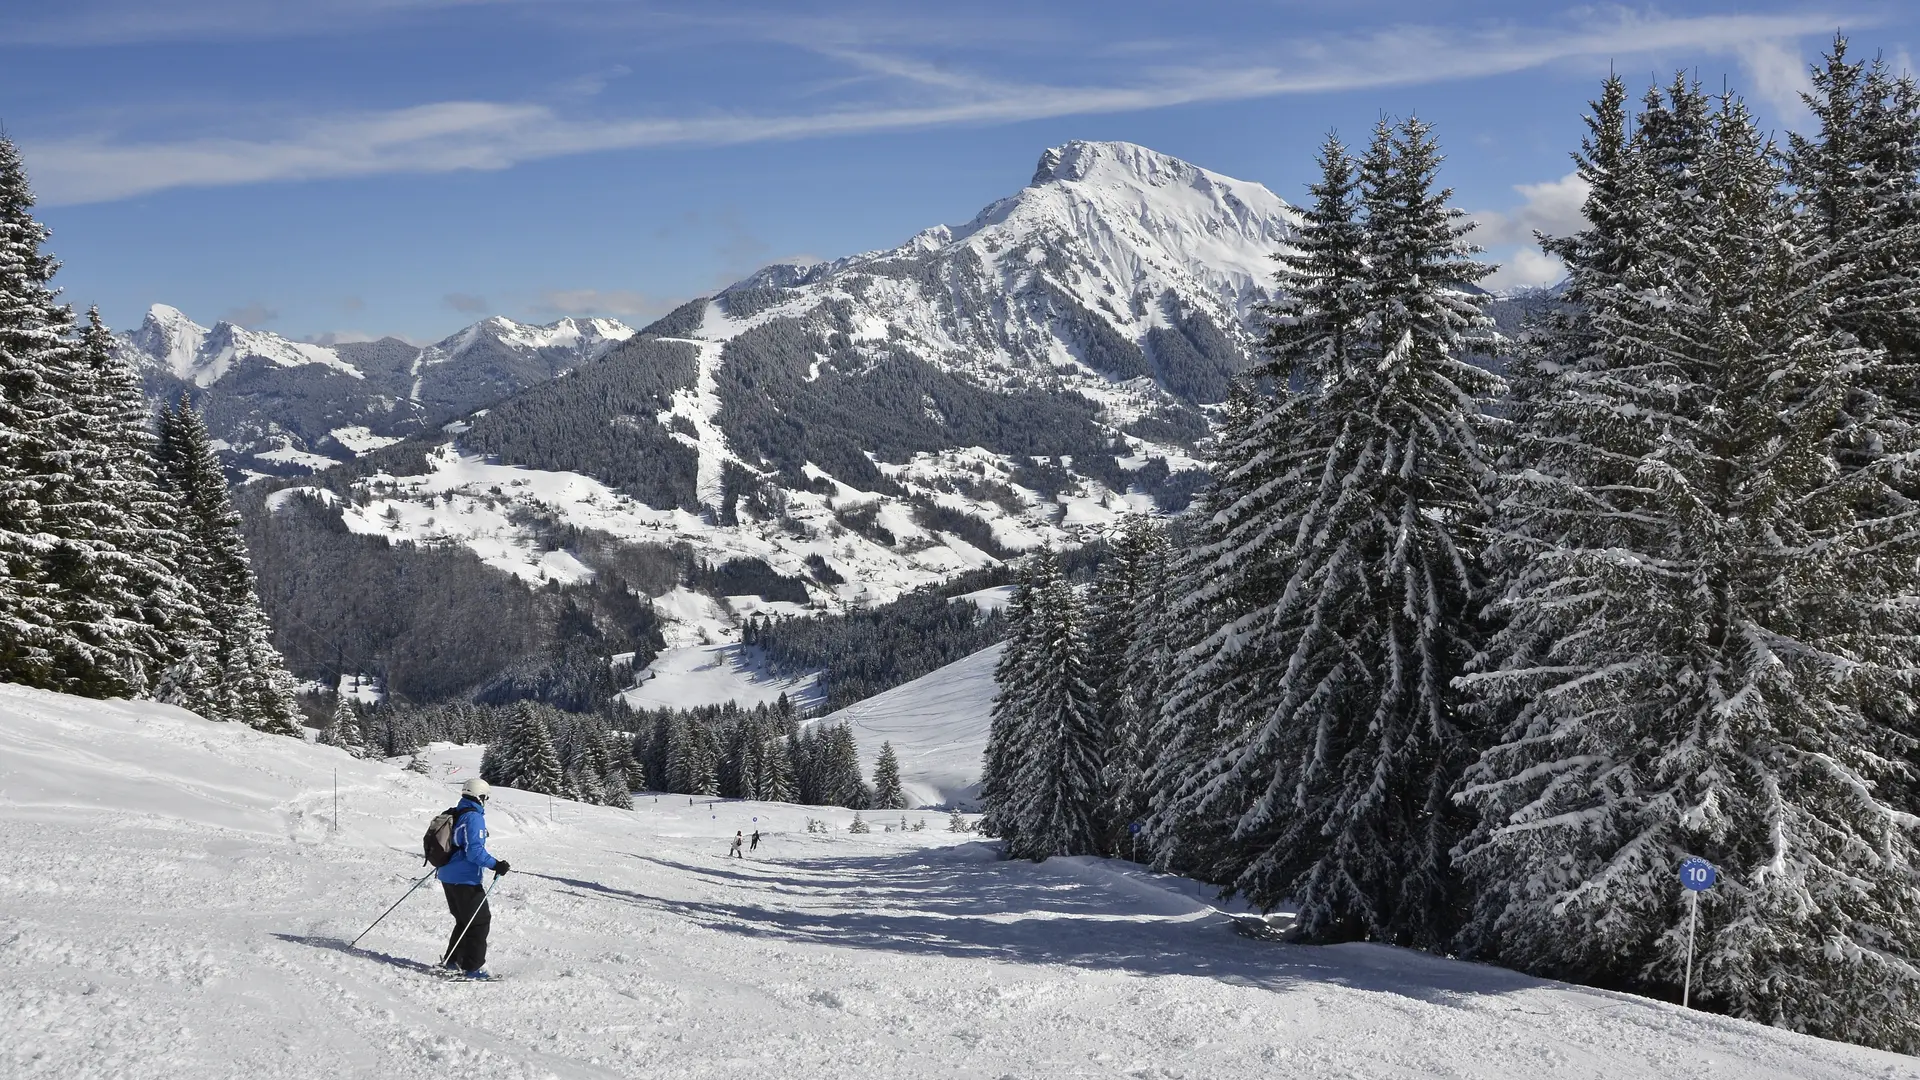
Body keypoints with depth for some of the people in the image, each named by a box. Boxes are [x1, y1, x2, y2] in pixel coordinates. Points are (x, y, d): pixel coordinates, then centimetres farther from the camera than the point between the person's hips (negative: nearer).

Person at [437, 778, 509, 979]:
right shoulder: (474, 817, -17)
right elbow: (474, 850, -25)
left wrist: (441, 863, 39)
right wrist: (495, 865, -22)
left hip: (447, 876, 9)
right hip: (465, 880, -9)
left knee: (464, 920, 21)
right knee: (480, 921, -1)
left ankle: (453, 961, 22)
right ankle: (473, 967, -3)